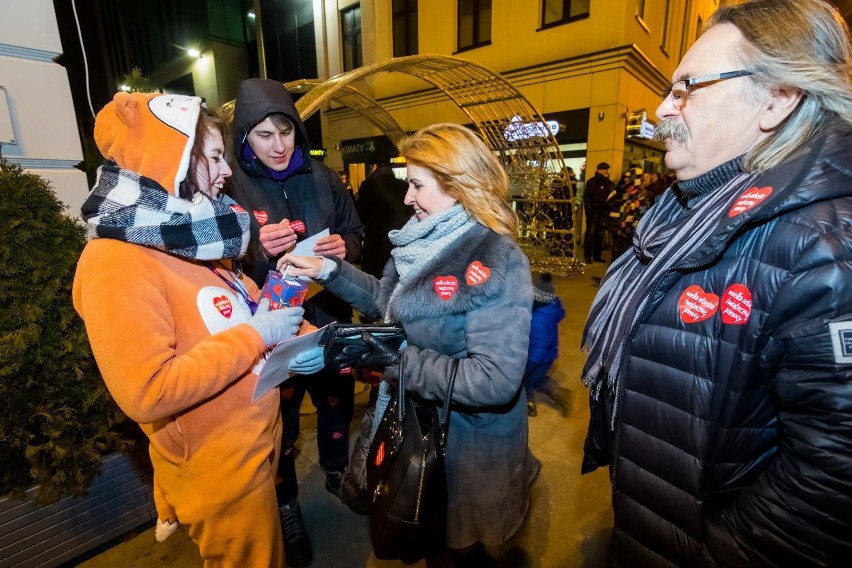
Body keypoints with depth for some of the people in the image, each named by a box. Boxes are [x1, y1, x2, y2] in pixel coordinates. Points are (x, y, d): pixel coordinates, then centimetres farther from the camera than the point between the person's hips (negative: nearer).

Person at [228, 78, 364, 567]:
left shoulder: (323, 177, 0)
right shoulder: (231, 188, -8)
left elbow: (356, 234, 7)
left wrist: (343, 247, -16)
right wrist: (259, 253, -26)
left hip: (330, 318, 3)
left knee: (337, 405, 22)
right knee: (281, 422, 16)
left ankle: (337, 474, 51)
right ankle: (287, 507, 42)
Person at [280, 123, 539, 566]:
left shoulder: (497, 263, -27)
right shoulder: (426, 239, -2)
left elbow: (495, 380, -31)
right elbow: (388, 300, 8)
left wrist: (394, 360, -28)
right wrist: (329, 271, 0)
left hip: (467, 441, -7)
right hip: (418, 421, 7)